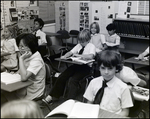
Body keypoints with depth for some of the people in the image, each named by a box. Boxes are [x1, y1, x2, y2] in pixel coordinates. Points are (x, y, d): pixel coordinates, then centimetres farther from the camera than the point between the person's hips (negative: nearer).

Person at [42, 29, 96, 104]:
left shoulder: (91, 46, -6)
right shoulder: (79, 45, 14)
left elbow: (90, 56, -26)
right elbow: (70, 52, 8)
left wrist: (78, 55, -21)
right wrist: (65, 56, -13)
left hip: (86, 67, -6)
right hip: (76, 64, 6)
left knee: (73, 79, -30)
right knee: (62, 77, -10)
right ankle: (50, 97, -5)